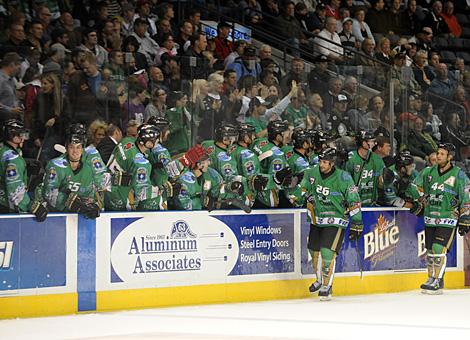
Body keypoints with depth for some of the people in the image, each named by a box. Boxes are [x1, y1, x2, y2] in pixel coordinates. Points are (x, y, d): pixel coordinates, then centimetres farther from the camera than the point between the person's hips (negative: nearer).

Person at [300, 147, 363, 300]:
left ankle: (327, 286, -5)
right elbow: (303, 188, 17)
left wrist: (356, 224, -15)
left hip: (335, 221, -6)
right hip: (317, 219, 6)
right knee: (313, 250, 15)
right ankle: (320, 280, 39)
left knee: (328, 252, -16)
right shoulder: (312, 173, -5)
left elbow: (354, 201, -14)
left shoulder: (343, 178, -18)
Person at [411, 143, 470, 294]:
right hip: (430, 218, 5)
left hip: (447, 219, -5)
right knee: (430, 250, 9)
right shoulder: (429, 172, 6)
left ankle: (437, 282, -10)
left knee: (439, 249, -15)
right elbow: (417, 187, 23)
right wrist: (418, 202, 12)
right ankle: (431, 278, 21)